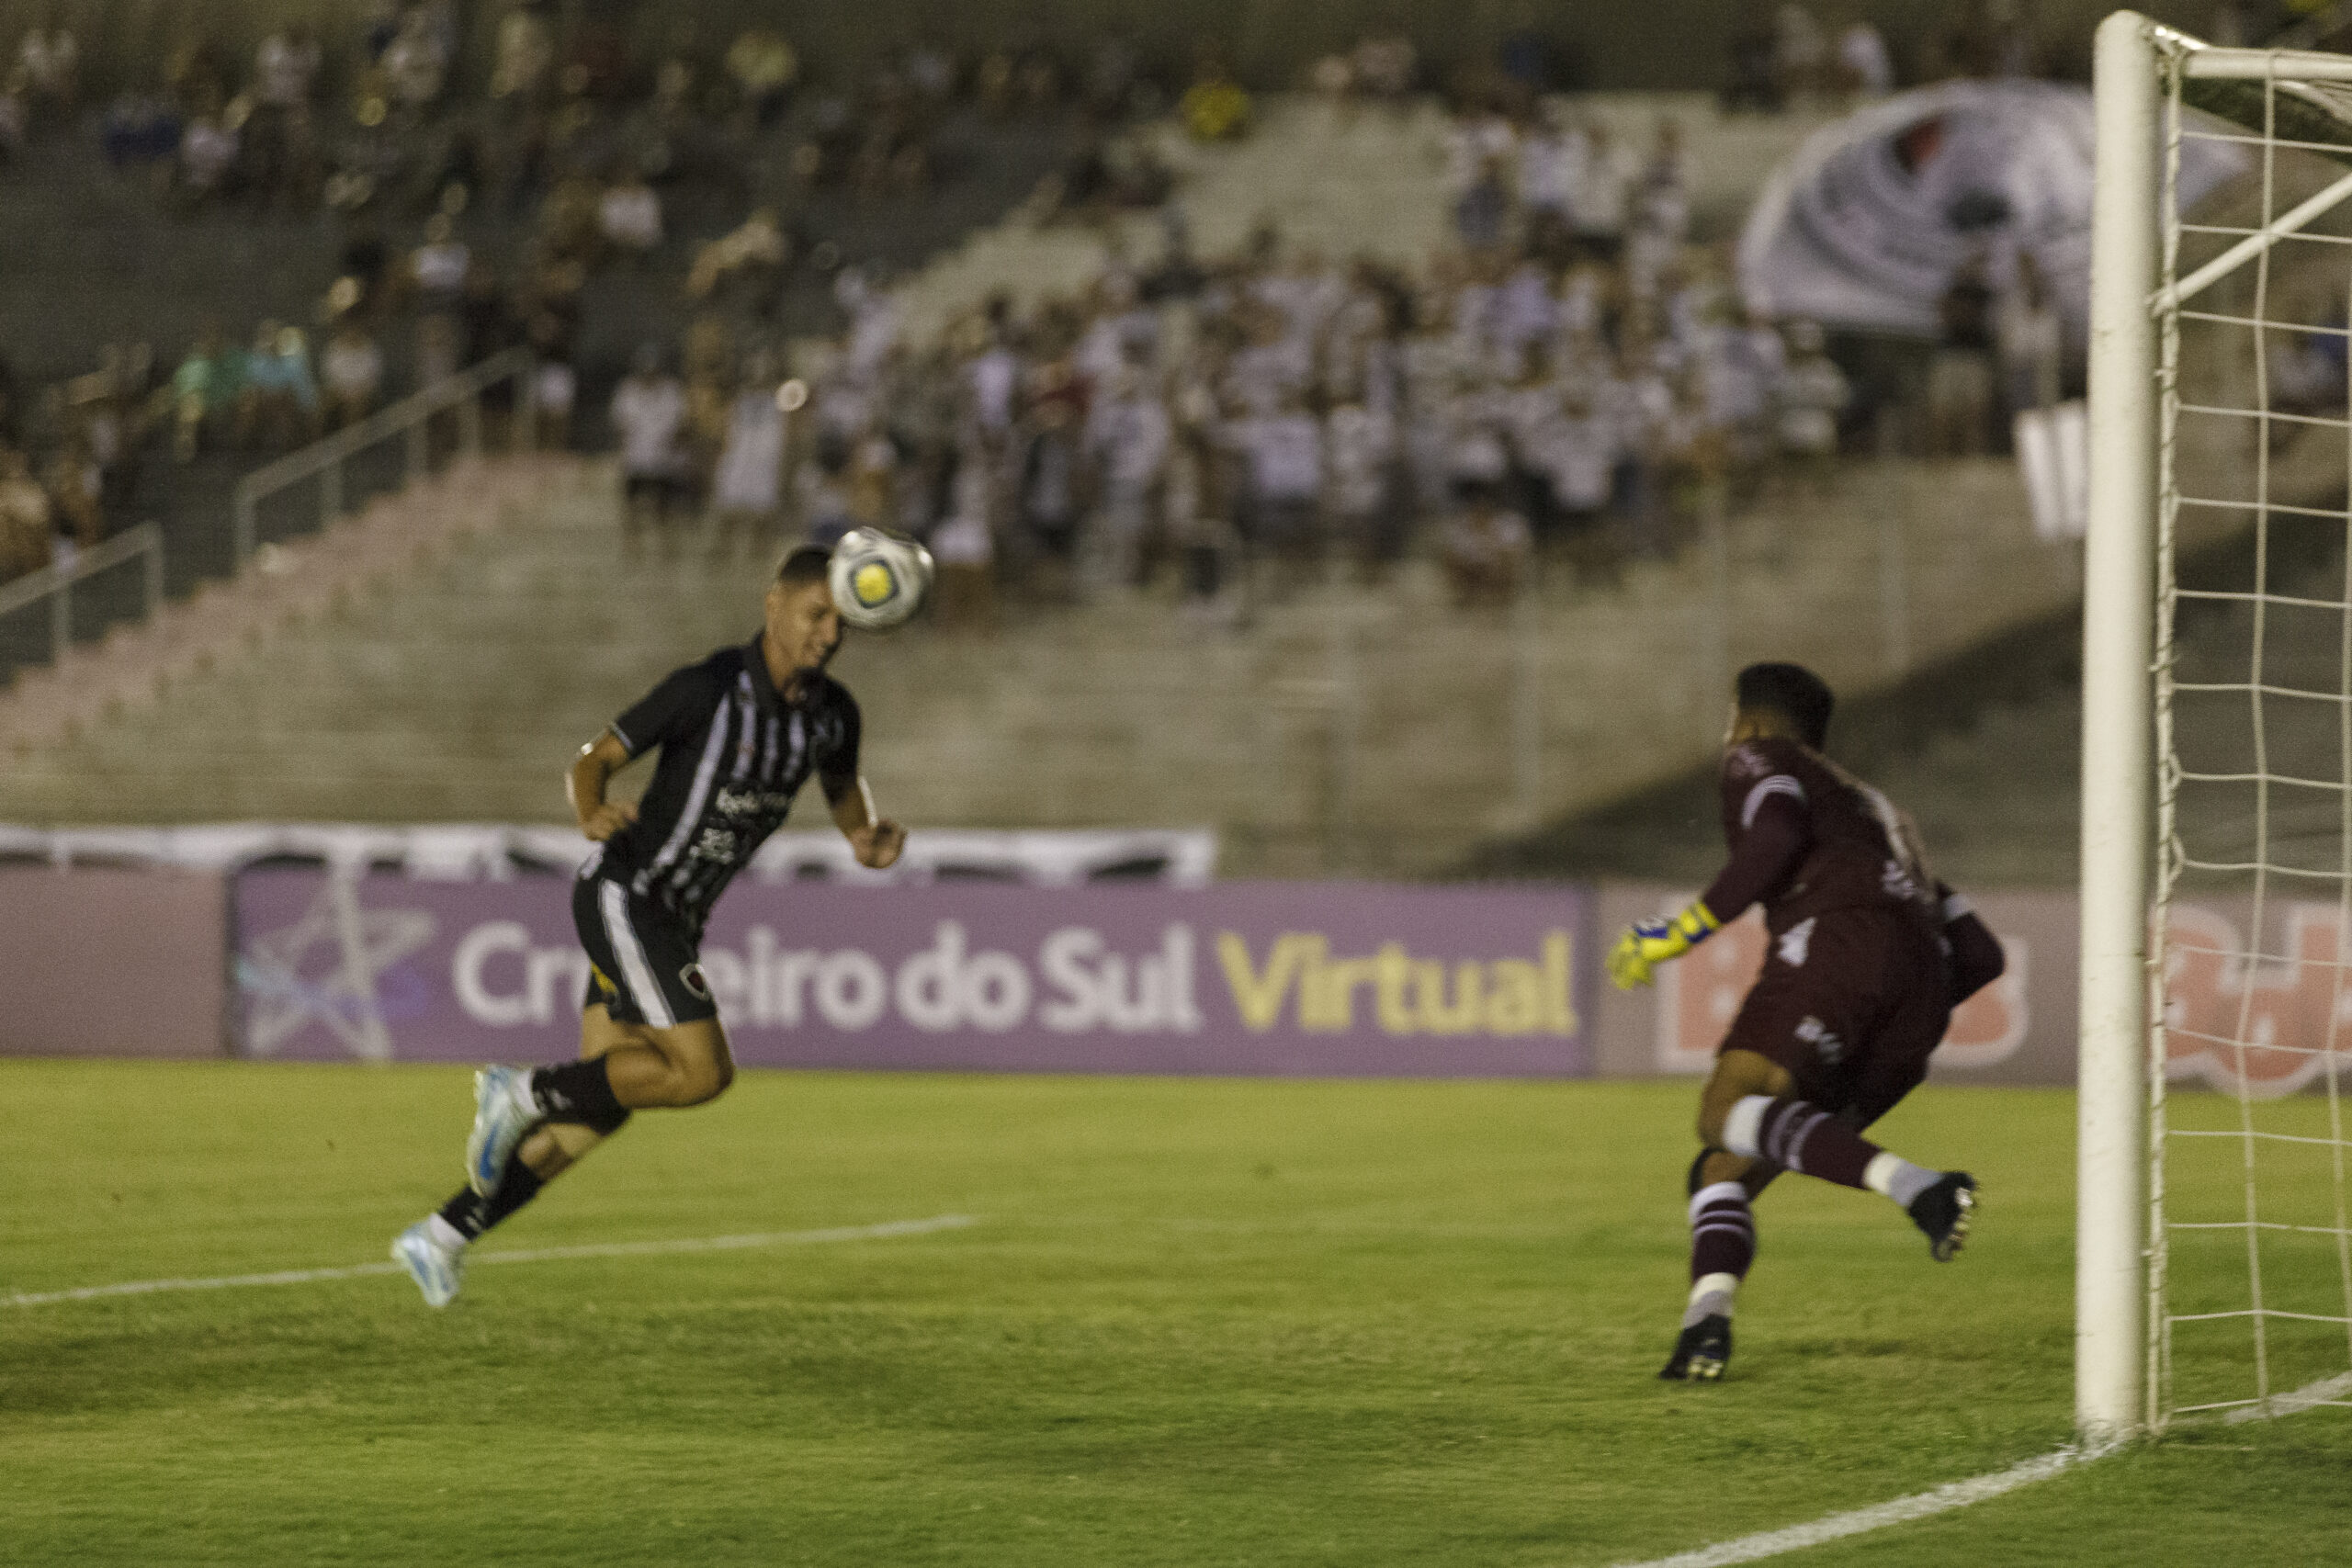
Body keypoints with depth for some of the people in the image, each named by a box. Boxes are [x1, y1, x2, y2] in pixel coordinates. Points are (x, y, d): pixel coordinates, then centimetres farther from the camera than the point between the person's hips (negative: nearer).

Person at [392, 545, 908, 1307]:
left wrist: (867, 837, -1)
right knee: (702, 1071, -20)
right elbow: (593, 759, -14)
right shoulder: (706, 689, -19)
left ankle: (442, 1237, 13)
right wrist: (591, 812, -37)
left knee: (597, 1113, 4)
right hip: (624, 896, -8)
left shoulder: (832, 711, 1)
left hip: (675, 921, 8)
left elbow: (843, 784, 22)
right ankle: (522, 1093, -5)